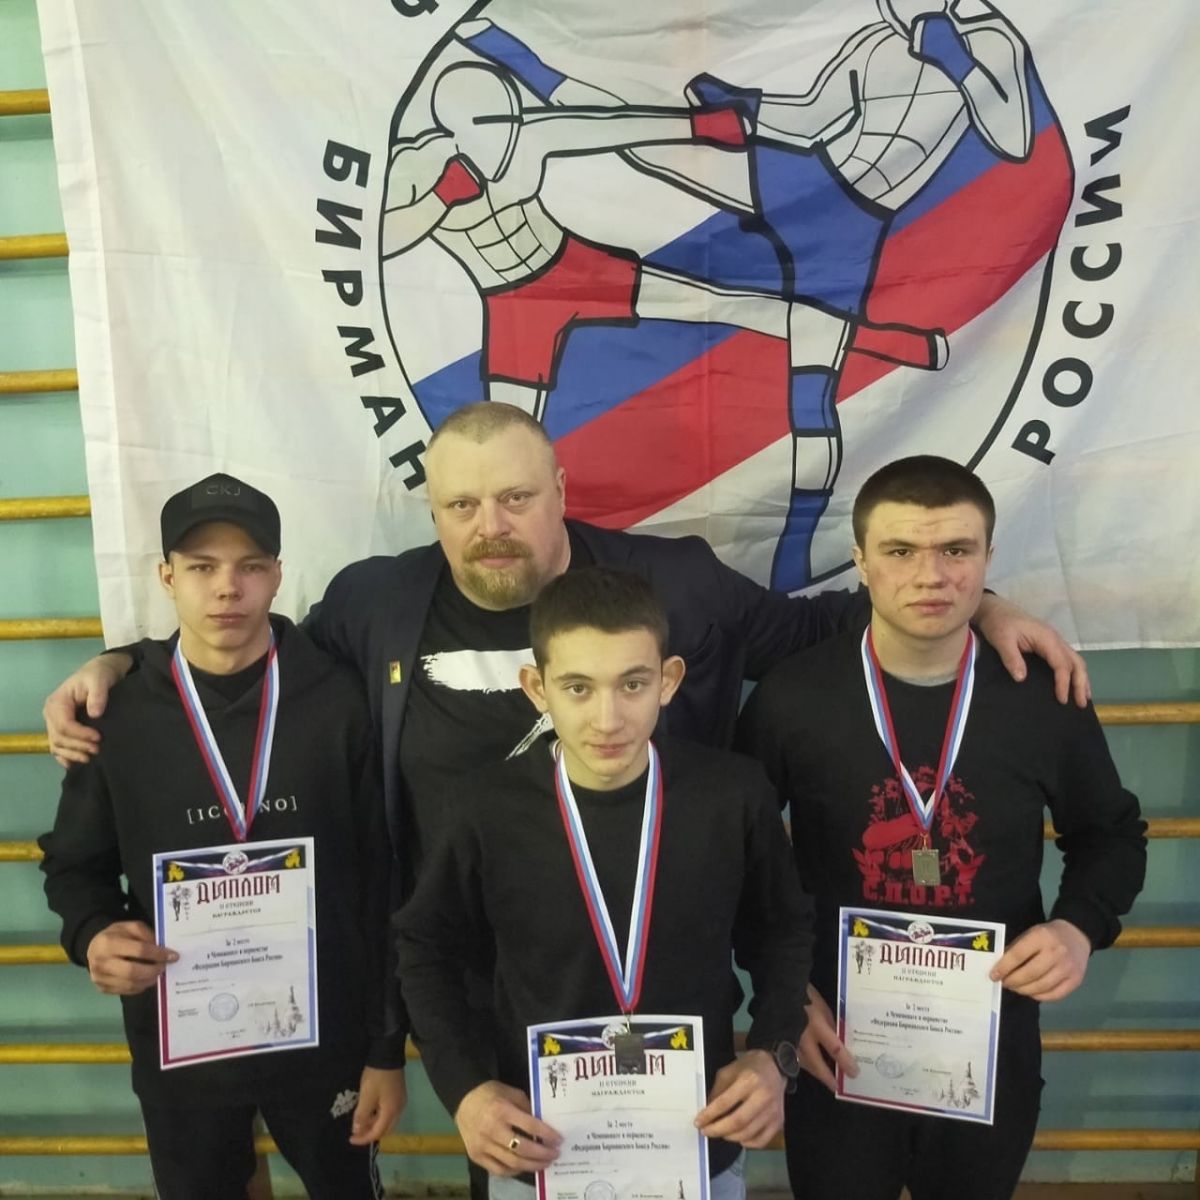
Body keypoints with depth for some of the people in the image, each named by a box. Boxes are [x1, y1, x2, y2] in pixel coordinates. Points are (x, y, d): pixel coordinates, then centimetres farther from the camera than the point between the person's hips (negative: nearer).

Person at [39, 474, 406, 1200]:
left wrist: (388, 1048, -4)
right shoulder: (118, 716, -6)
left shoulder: (338, 702, -9)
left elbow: (383, 883, -6)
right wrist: (93, 934, -16)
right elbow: (77, 865, 7)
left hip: (325, 1037, -1)